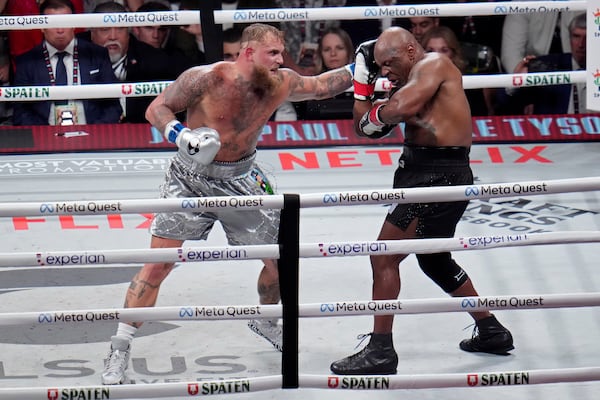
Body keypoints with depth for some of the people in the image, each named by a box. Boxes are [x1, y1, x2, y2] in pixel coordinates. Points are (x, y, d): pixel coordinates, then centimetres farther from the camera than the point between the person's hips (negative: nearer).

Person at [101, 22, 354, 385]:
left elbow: (321, 86, 11)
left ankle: (266, 322, 38)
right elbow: (157, 109, -14)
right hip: (192, 177, -5)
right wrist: (180, 136, -31)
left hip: (241, 179, 5)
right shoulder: (207, 78, -21)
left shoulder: (281, 83, -6)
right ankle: (120, 351, -6)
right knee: (158, 263, -11)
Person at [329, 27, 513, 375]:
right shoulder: (410, 81, 16)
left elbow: (401, 108, -27)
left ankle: (381, 351, -8)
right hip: (423, 172, 11)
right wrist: (363, 80, 8)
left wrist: (375, 115, -7)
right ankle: (492, 332, 38)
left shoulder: (434, 64, -10)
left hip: (440, 176, -11)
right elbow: (368, 128, 15)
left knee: (384, 257, -12)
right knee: (435, 261, 26)